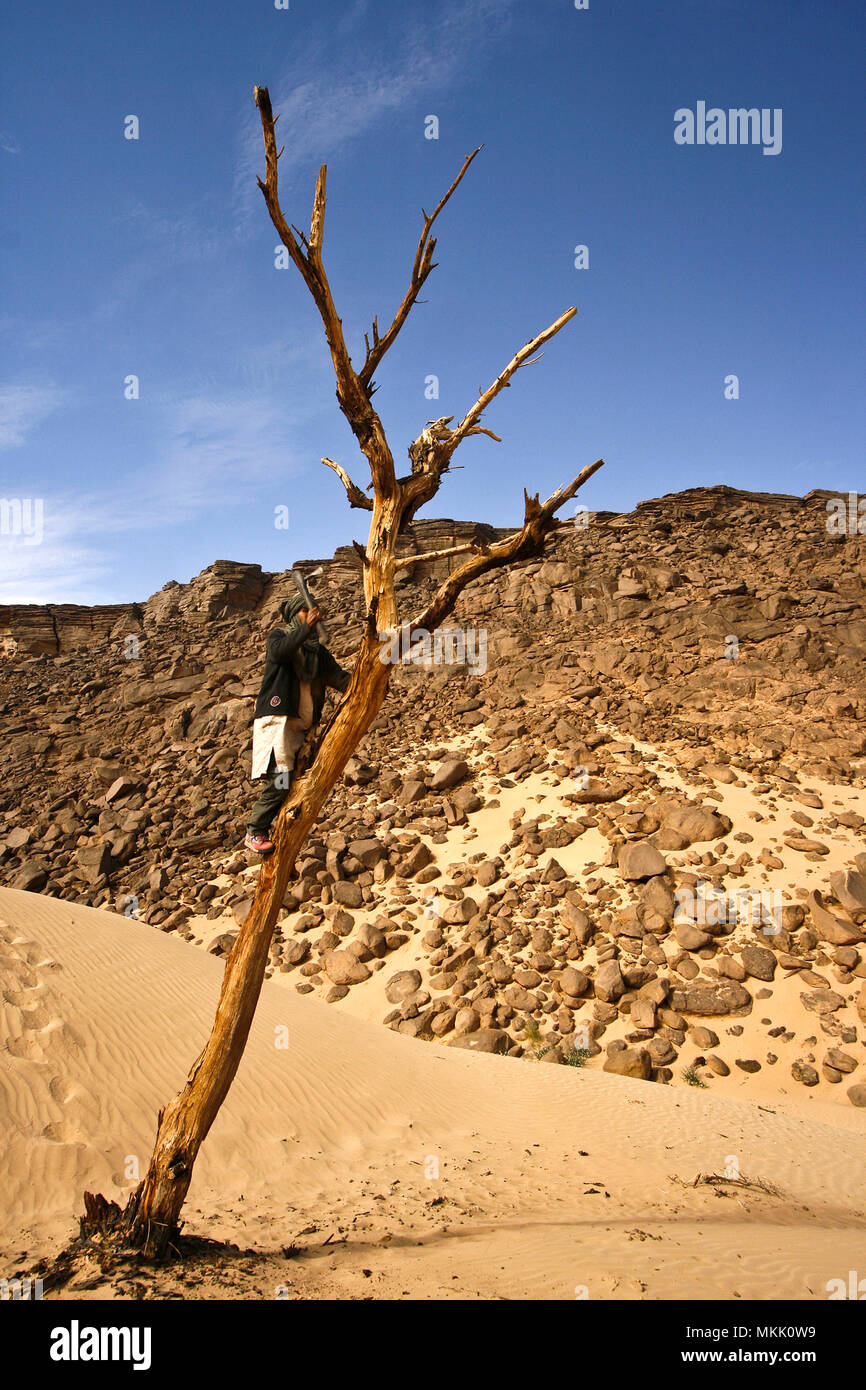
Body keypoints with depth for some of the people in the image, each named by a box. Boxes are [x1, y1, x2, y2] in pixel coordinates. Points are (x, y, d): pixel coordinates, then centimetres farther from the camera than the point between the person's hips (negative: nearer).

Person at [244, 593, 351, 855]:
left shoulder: (318, 650, 21)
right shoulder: (279, 635, 7)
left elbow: (338, 677, 9)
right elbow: (279, 651, -18)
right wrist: (306, 627, -25)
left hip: (302, 724, 6)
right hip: (276, 718, -6)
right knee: (280, 780, -17)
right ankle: (255, 833, -5)